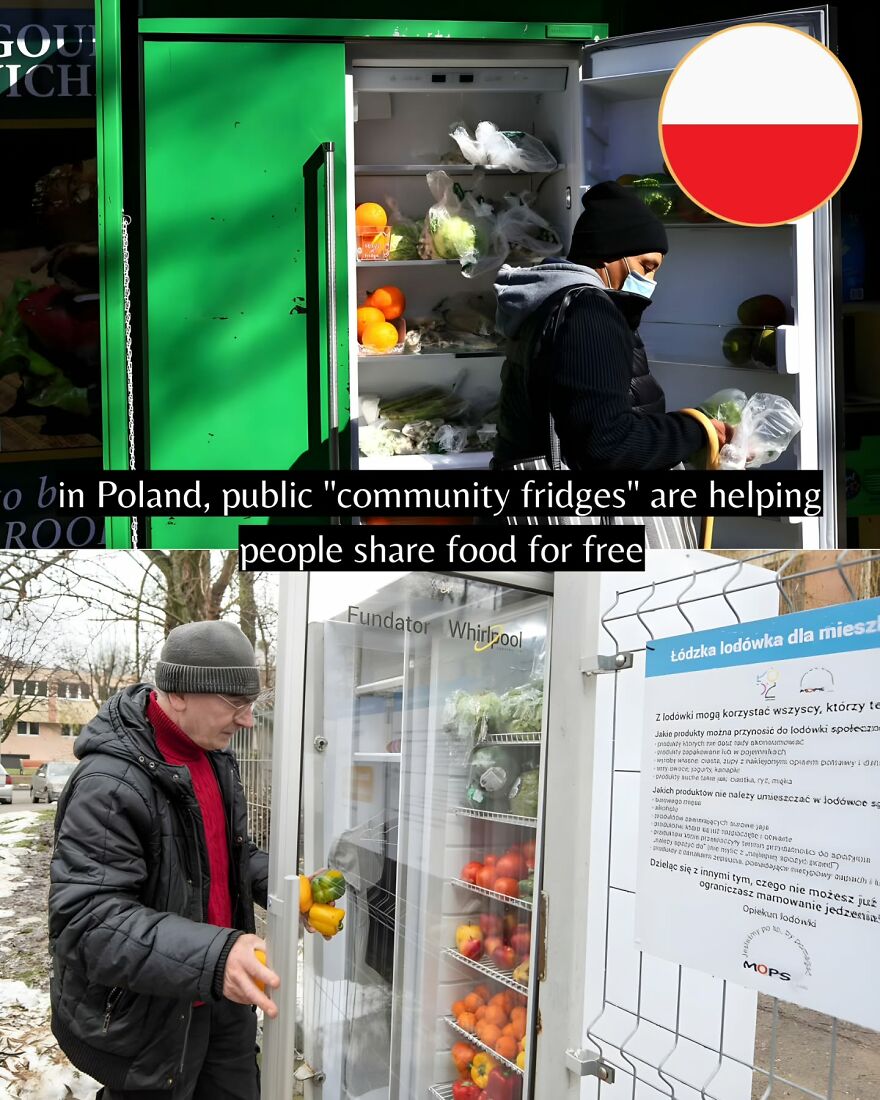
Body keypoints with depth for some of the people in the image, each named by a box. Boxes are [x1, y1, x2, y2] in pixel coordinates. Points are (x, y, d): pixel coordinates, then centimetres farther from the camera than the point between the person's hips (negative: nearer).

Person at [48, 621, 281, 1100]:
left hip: (223, 997, 8)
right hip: (146, 1021, -8)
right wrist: (210, 957, -44)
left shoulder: (215, 757, 4)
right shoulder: (110, 782, -26)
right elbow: (85, 918, -33)